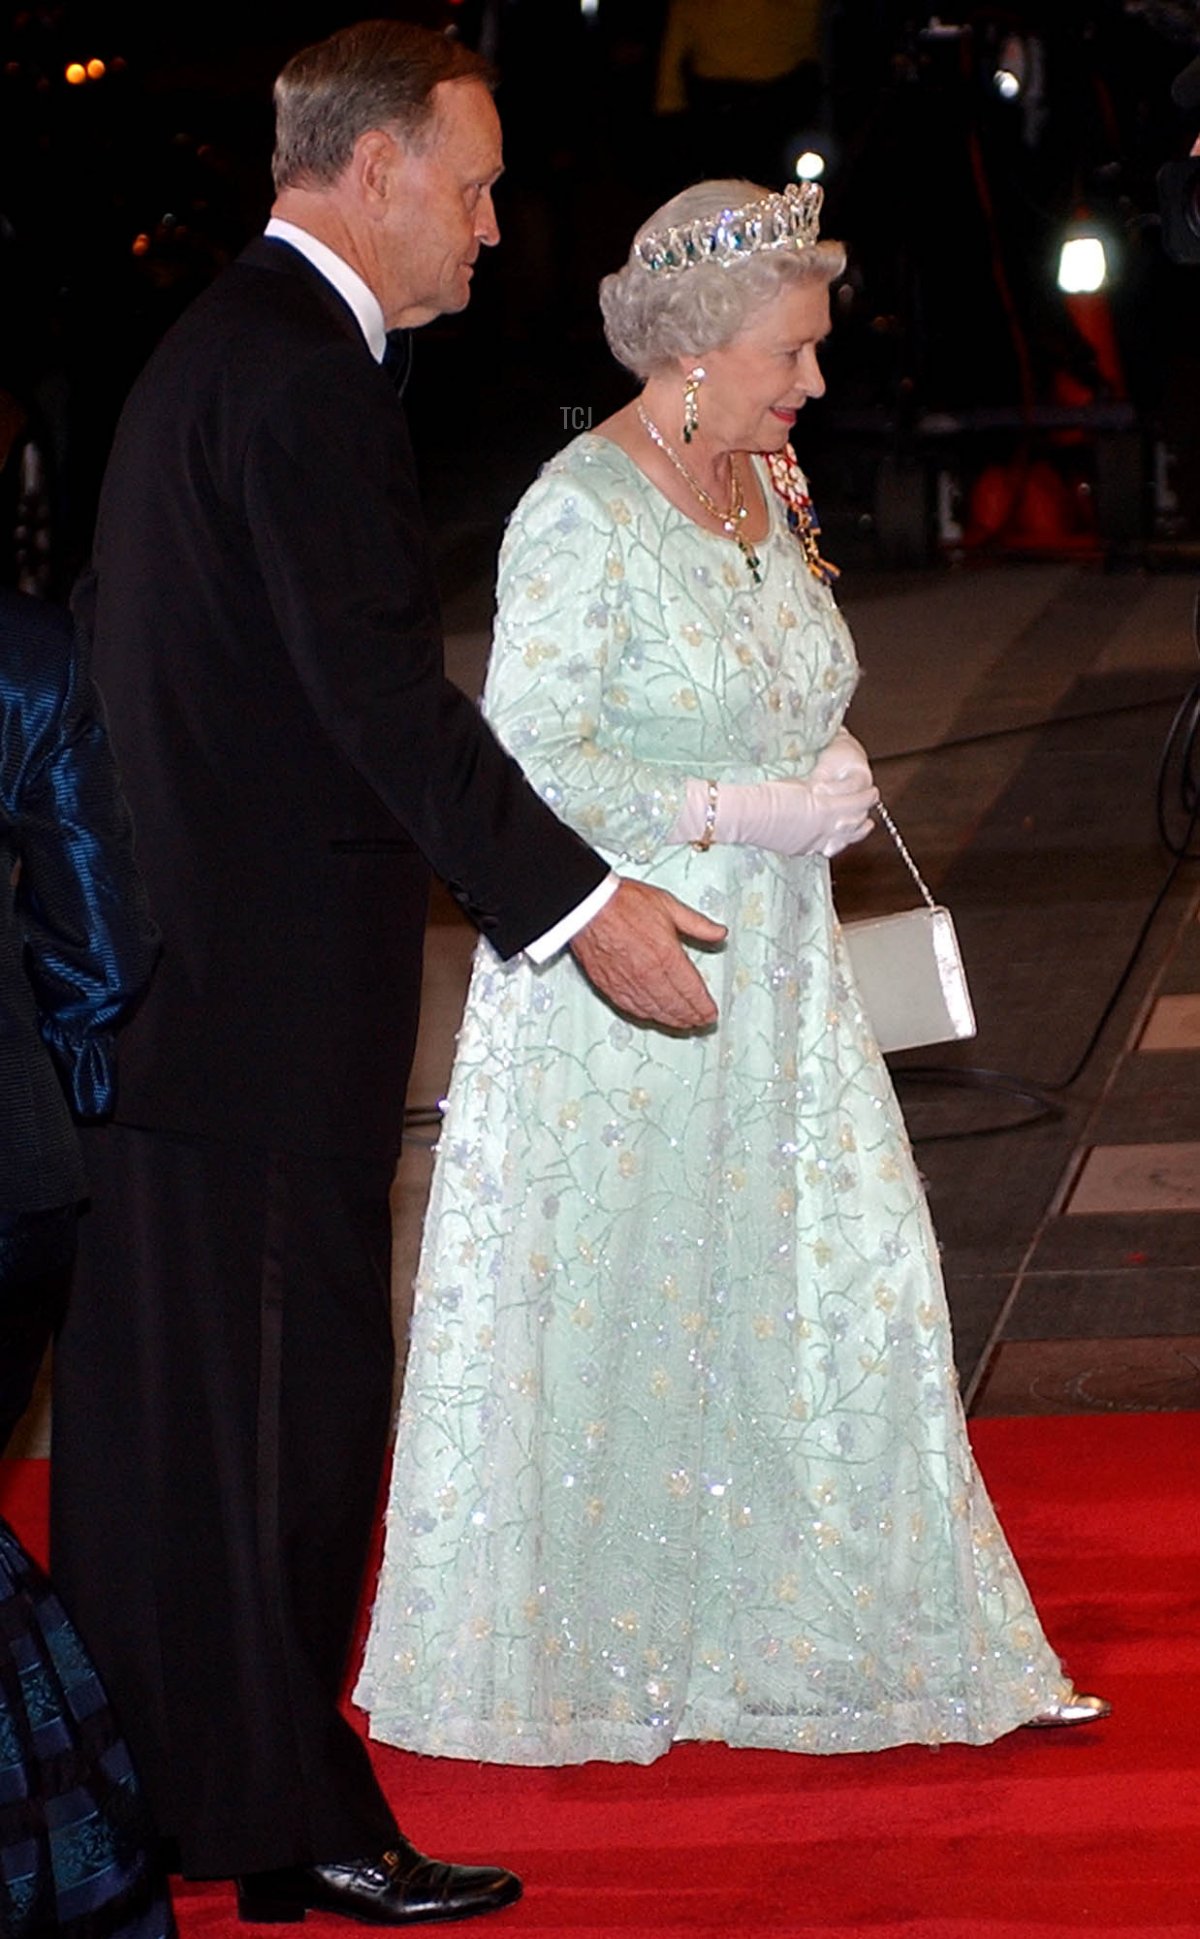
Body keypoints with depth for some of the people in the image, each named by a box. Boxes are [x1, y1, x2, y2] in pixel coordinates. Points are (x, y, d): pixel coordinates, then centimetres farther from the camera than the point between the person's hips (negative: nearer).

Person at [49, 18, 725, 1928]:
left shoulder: (216, 342, 16)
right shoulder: (301, 373, -16)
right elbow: (381, 687, -23)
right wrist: (578, 900, -23)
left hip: (170, 953, 10)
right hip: (271, 977, -10)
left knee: (169, 1373, 14)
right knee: (282, 1381, -4)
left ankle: (166, 1764, 23)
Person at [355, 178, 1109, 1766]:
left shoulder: (767, 483, 9)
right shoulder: (581, 515, -16)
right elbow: (531, 758, -18)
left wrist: (831, 777, 3)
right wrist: (735, 816, -19)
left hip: (772, 969, 7)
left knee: (840, 1285, 5)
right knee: (615, 1314, 3)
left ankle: (815, 1637, 15)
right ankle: (570, 1654, 19)